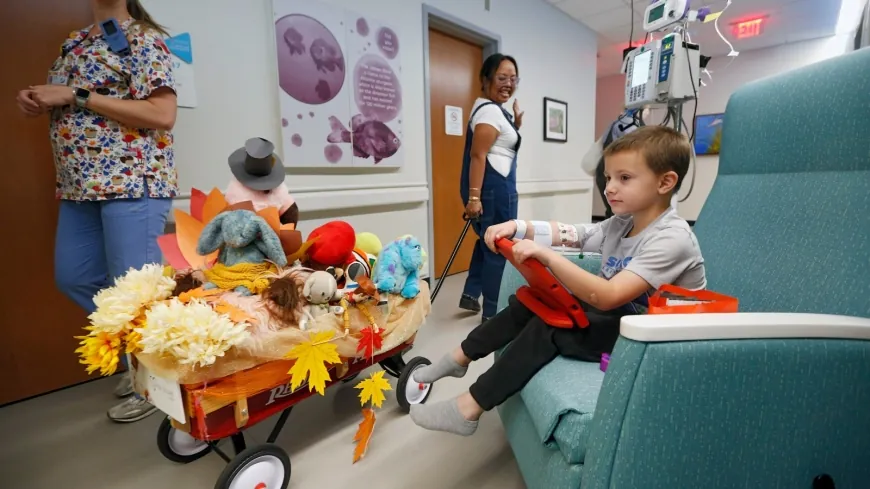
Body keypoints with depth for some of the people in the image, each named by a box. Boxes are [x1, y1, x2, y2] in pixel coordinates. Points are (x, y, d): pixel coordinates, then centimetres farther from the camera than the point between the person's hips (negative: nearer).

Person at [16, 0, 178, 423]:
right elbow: (66, 107, 28)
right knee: (73, 278, 14)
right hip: (81, 184, 9)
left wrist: (77, 96, -15)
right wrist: (37, 102, 6)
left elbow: (163, 115, -18)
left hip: (132, 182, -9)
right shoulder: (75, 43, 20)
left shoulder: (143, 39, -4)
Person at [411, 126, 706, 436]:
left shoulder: (672, 239, -25)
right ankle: (461, 357, 10)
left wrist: (546, 255, -42)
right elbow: (567, 234, 0)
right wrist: (518, 227, -17)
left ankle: (469, 409, -13)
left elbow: (607, 297, -36)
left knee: (549, 326, -24)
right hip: (616, 314, 8)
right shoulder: (622, 223, 0)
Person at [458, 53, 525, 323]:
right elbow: (478, 154, -22)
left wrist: (515, 127, 16)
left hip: (497, 185, 11)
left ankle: (470, 294, 28)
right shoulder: (490, 110, -11)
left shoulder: (494, 109, 21)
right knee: (499, 246, -1)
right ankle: (492, 311, 12)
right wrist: (473, 196, -28)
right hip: (493, 186, -11)